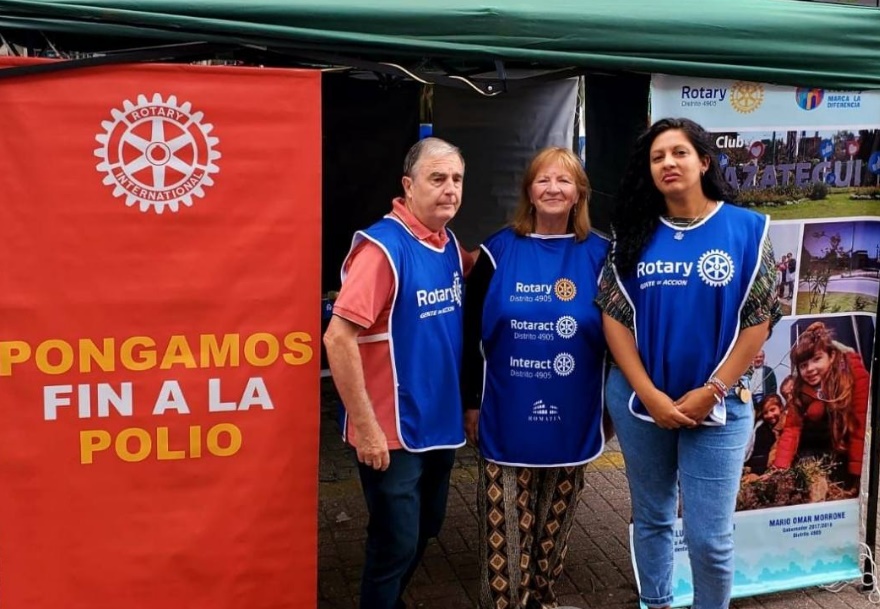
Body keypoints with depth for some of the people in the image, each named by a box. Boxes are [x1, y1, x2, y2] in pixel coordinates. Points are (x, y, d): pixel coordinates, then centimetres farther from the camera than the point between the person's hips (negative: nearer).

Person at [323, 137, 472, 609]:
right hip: (394, 431, -8)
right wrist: (366, 427, -23)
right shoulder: (383, 246, -19)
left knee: (424, 531, 22)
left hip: (439, 425, 8)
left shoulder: (450, 244, 4)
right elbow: (338, 338, -24)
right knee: (396, 543, 5)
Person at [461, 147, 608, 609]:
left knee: (554, 523, 17)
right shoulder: (499, 251, -3)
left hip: (570, 417, 2)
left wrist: (610, 404, 4)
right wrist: (471, 401, 0)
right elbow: (470, 333, 1)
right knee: (505, 526, 4)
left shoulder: (598, 255, -1)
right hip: (507, 416, -1)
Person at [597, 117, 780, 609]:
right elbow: (614, 317, -2)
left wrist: (711, 392, -12)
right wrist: (649, 393, -11)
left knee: (710, 536, 2)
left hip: (717, 405, -2)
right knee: (652, 517, 16)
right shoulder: (634, 235, 1)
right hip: (639, 401, 2)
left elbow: (758, 321, -6)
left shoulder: (748, 229, -5)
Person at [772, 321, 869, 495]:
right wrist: (779, 470, -22)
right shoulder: (800, 386, -6)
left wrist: (857, 476, -24)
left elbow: (861, 429, -21)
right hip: (813, 452, 3)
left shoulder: (856, 376, -18)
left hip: (847, 454, -3)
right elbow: (792, 428, -11)